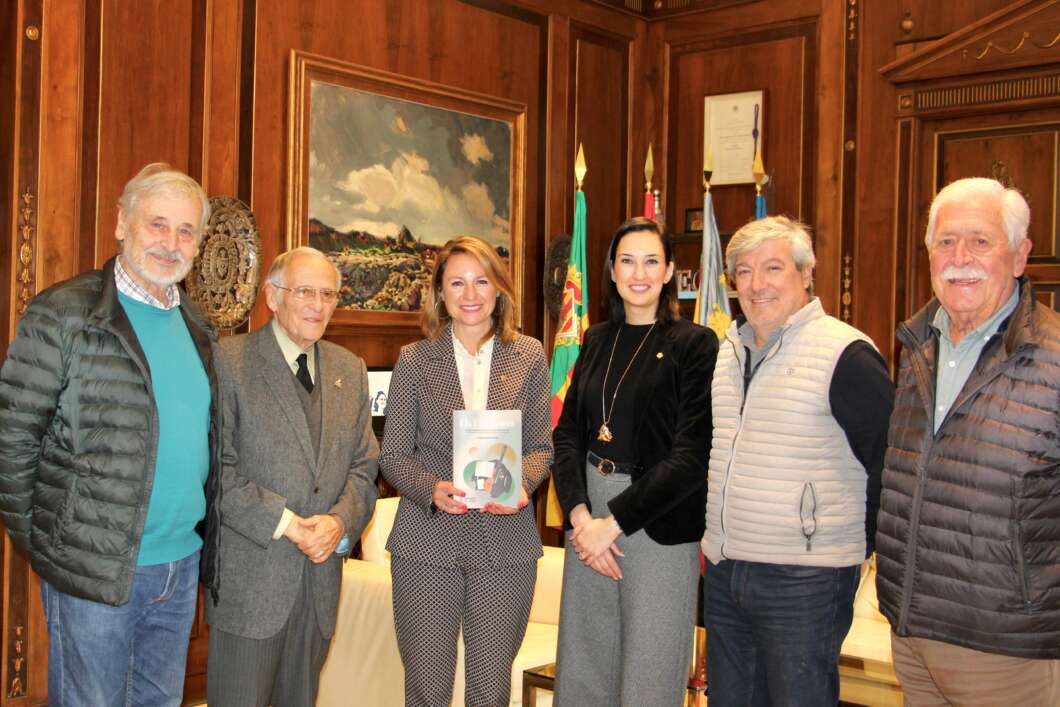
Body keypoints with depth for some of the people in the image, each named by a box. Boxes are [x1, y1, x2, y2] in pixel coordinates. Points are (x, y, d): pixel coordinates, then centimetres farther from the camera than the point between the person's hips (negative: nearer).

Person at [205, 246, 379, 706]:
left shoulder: (350, 370, 11)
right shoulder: (229, 362, -7)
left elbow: (364, 465, 10)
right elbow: (216, 467, -12)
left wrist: (341, 520, -8)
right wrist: (282, 522, -17)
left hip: (321, 577, 5)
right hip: (249, 576, -5)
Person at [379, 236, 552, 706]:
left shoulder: (528, 356, 5)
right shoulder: (414, 359, 2)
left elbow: (541, 445, 7)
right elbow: (393, 455, 2)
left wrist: (522, 482, -14)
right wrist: (433, 489, -17)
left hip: (506, 541, 1)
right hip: (427, 543, -1)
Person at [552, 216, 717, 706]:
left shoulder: (694, 344, -6)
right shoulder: (596, 341, 11)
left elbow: (692, 454, -13)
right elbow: (567, 432, 7)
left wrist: (614, 521, -14)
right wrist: (581, 515, -9)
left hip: (658, 525, -5)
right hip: (588, 516, 5)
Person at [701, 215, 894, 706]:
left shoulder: (845, 355, -13)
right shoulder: (728, 351, 10)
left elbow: (892, 461, -12)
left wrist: (858, 543, -4)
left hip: (804, 581, -7)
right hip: (722, 573, 7)